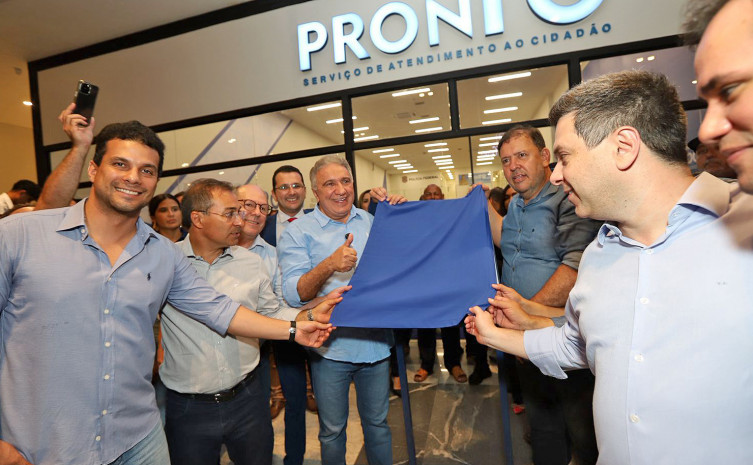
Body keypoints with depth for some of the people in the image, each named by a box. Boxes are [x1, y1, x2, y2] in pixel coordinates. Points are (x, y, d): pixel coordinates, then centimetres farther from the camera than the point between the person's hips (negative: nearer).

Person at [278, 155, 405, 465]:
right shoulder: (298, 232, -7)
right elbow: (293, 294, -16)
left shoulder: (373, 221, 4)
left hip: (376, 344, 3)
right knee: (332, 430, 17)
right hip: (330, 348, -3)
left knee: (377, 422, 21)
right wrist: (329, 265, -34)